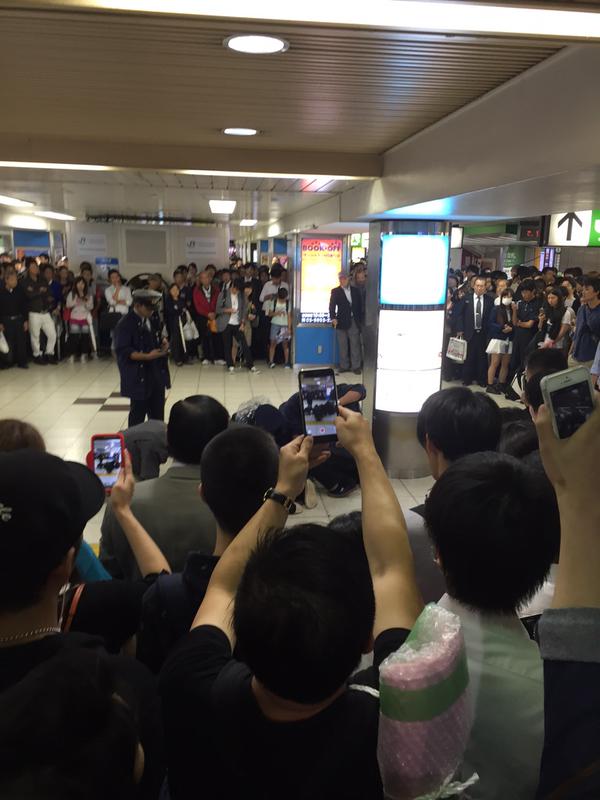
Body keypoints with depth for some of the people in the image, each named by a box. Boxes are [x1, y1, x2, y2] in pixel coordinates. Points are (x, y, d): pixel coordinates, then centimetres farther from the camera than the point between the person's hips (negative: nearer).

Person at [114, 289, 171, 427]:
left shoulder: (152, 320, 9)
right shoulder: (125, 325, -15)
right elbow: (124, 351, -20)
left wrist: (163, 343, -1)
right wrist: (148, 356, -28)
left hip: (157, 375, 8)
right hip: (139, 377, -7)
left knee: (157, 414, 14)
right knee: (138, 414, 3)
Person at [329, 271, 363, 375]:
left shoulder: (355, 291, 10)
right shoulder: (335, 291, 2)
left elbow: (360, 306, 11)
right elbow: (332, 306, -8)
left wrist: (360, 320, 5)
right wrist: (333, 318, -24)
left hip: (354, 322, 1)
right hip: (342, 322, -1)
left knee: (355, 345, 1)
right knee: (343, 346, 4)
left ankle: (356, 366, 6)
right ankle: (344, 366, 12)